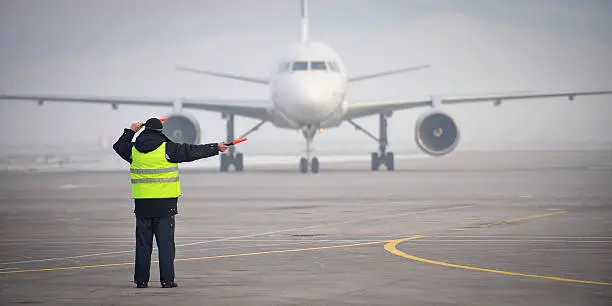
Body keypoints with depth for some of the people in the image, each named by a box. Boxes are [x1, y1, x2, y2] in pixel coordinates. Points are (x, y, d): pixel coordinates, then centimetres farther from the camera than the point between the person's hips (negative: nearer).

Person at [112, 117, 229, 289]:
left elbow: (119, 146, 26)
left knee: (143, 243, 9)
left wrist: (131, 131, 38)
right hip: (164, 204, -3)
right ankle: (167, 279, 0)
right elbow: (192, 152, -3)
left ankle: (141, 280, 10)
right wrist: (216, 148, 5)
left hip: (142, 204, 3)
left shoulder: (134, 149, 4)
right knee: (166, 243, 1)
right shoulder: (167, 149, -7)